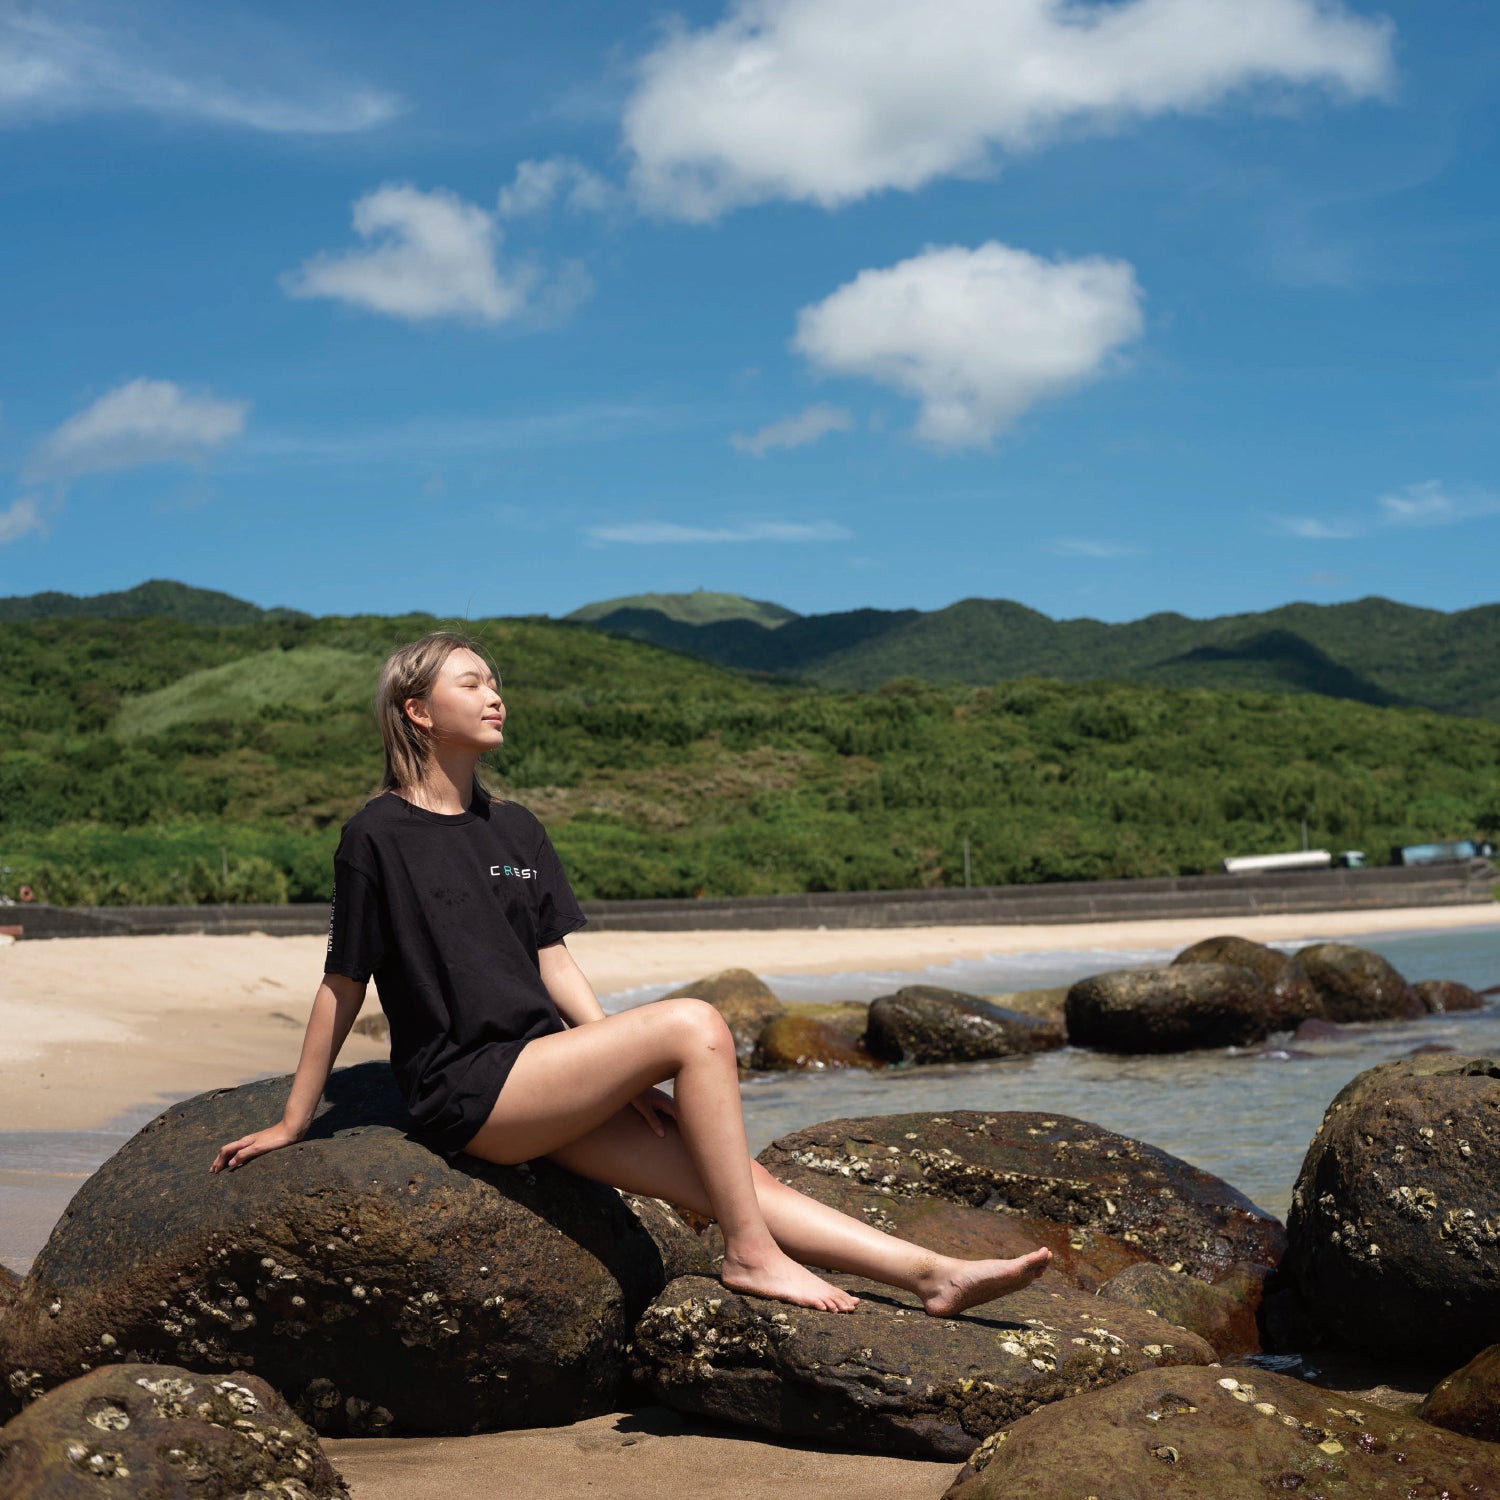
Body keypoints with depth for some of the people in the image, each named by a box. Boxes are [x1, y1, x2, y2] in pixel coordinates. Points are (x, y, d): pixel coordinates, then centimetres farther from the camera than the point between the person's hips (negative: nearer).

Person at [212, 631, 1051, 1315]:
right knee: (695, 1025, -22)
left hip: (544, 1080, 7)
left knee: (739, 1179, -6)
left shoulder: (515, 830, 16)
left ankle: (934, 1275, -9)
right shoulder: (379, 836, -5)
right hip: (466, 1091, -7)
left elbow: (555, 962, 14)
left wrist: (627, 1074, 2)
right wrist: (294, 1122, 2)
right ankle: (751, 1255, -16)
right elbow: (344, 987, -1)